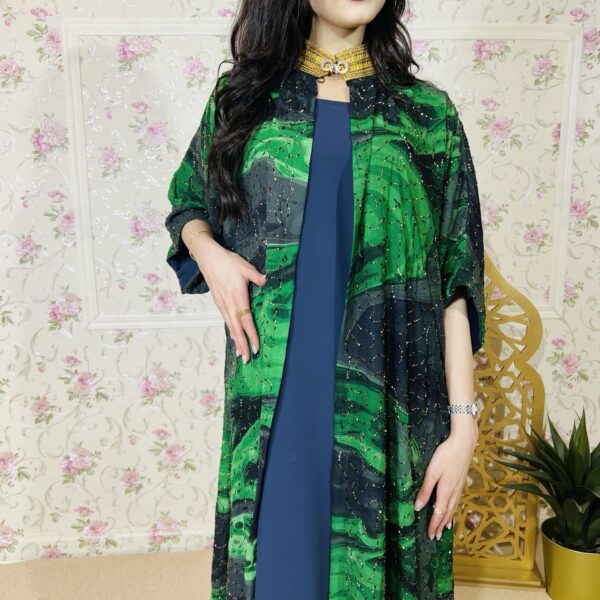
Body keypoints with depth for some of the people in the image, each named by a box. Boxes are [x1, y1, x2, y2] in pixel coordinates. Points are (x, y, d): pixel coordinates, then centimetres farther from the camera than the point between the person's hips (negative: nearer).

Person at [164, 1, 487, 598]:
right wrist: (209, 252, -4)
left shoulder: (428, 113, 2)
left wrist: (464, 423, -5)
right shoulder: (243, 96, 6)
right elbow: (189, 202, 19)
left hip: (383, 401, 0)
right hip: (273, 395, 1)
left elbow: (454, 281, -1)